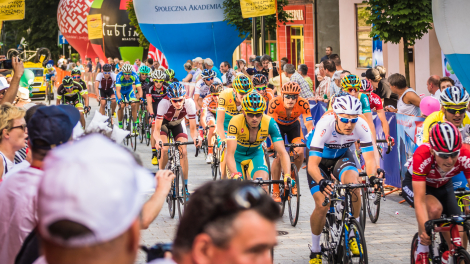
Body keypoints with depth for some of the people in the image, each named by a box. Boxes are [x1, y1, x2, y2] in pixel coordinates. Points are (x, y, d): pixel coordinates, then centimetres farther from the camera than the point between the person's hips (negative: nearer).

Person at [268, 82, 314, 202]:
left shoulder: (303, 104, -33)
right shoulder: (275, 103, -35)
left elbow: (309, 125, -32)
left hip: (293, 125, 2)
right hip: (277, 125, -2)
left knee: (300, 152, -18)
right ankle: (275, 191, -4)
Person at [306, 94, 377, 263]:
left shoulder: (361, 126, -29)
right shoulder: (325, 125, -37)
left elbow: (369, 157, -27)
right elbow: (312, 164, -40)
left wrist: (373, 177, -49)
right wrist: (321, 182, -60)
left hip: (342, 156, 2)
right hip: (320, 159, -2)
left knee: (353, 185, -29)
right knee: (322, 206, -17)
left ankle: (353, 235, -8)